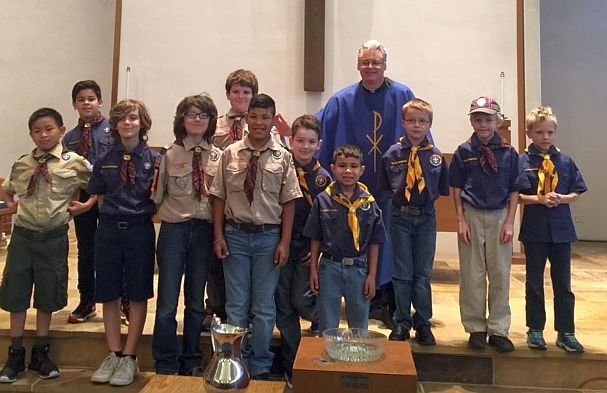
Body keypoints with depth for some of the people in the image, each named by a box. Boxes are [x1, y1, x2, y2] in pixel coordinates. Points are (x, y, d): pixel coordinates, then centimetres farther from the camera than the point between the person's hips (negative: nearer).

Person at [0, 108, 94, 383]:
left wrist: (87, 205, -10)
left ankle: (40, 355, 27)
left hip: (54, 236, -2)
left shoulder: (74, 162, -6)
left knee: (47, 296, 10)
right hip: (23, 234, 2)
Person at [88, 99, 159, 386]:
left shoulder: (153, 159, -3)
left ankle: (129, 358, 16)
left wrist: (141, 214, -6)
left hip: (140, 230, -3)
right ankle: (114, 355, 21)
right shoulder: (105, 160, 5)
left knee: (138, 295, 5)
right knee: (109, 294, 8)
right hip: (109, 230, 3)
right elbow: (100, 198, 11)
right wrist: (113, 215, 3)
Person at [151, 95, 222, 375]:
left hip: (204, 232, 2)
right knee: (167, 302, 2)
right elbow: (157, 197, 2)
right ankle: (166, 365, 19)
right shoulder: (170, 155, -1)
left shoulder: (218, 157, 3)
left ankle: (191, 361, 29)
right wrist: (175, 215, -6)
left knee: (196, 301, 13)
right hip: (174, 231, -1)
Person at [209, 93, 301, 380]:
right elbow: (219, 197, 3)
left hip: (268, 237, 0)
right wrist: (219, 236, -1)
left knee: (264, 306, 9)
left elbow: (288, 202, -2)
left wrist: (284, 243, -5)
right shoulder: (230, 153, 0)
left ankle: (260, 367, 25)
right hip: (235, 234, 1)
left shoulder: (283, 157, -2)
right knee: (236, 305, 10)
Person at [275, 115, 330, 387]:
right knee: (283, 307, 6)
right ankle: (292, 364, 22)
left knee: (300, 301, -5)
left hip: (308, 248, -1)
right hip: (281, 242, 1)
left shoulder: (323, 178, -1)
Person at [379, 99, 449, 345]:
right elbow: (386, 186, 4)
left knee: (423, 274, 8)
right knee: (402, 273, 7)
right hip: (400, 217, -1)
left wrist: (427, 197, -5)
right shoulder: (392, 153, -2)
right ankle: (402, 323, 19)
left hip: (426, 217, 1)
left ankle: (423, 324, 20)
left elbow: (442, 190, 5)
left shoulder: (436, 156, 1)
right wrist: (400, 196, -5)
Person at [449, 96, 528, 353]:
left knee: (501, 274, 6)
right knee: (472, 274, 5)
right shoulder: (464, 152, -1)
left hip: (499, 216, 1)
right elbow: (456, 189, 1)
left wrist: (509, 222, -3)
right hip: (472, 216, -1)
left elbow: (514, 190, 4)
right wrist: (461, 220, -5)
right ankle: (476, 329, 18)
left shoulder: (508, 153, 1)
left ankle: (498, 330, 17)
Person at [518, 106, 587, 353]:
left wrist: (562, 199, -12)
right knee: (534, 282, 9)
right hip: (534, 229, -2)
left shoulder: (565, 161, 4)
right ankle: (535, 330, 22)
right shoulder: (522, 162, -4)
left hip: (561, 229, 2)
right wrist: (539, 199, -18)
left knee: (563, 284, 9)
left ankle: (566, 333, 21)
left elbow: (577, 192, 7)